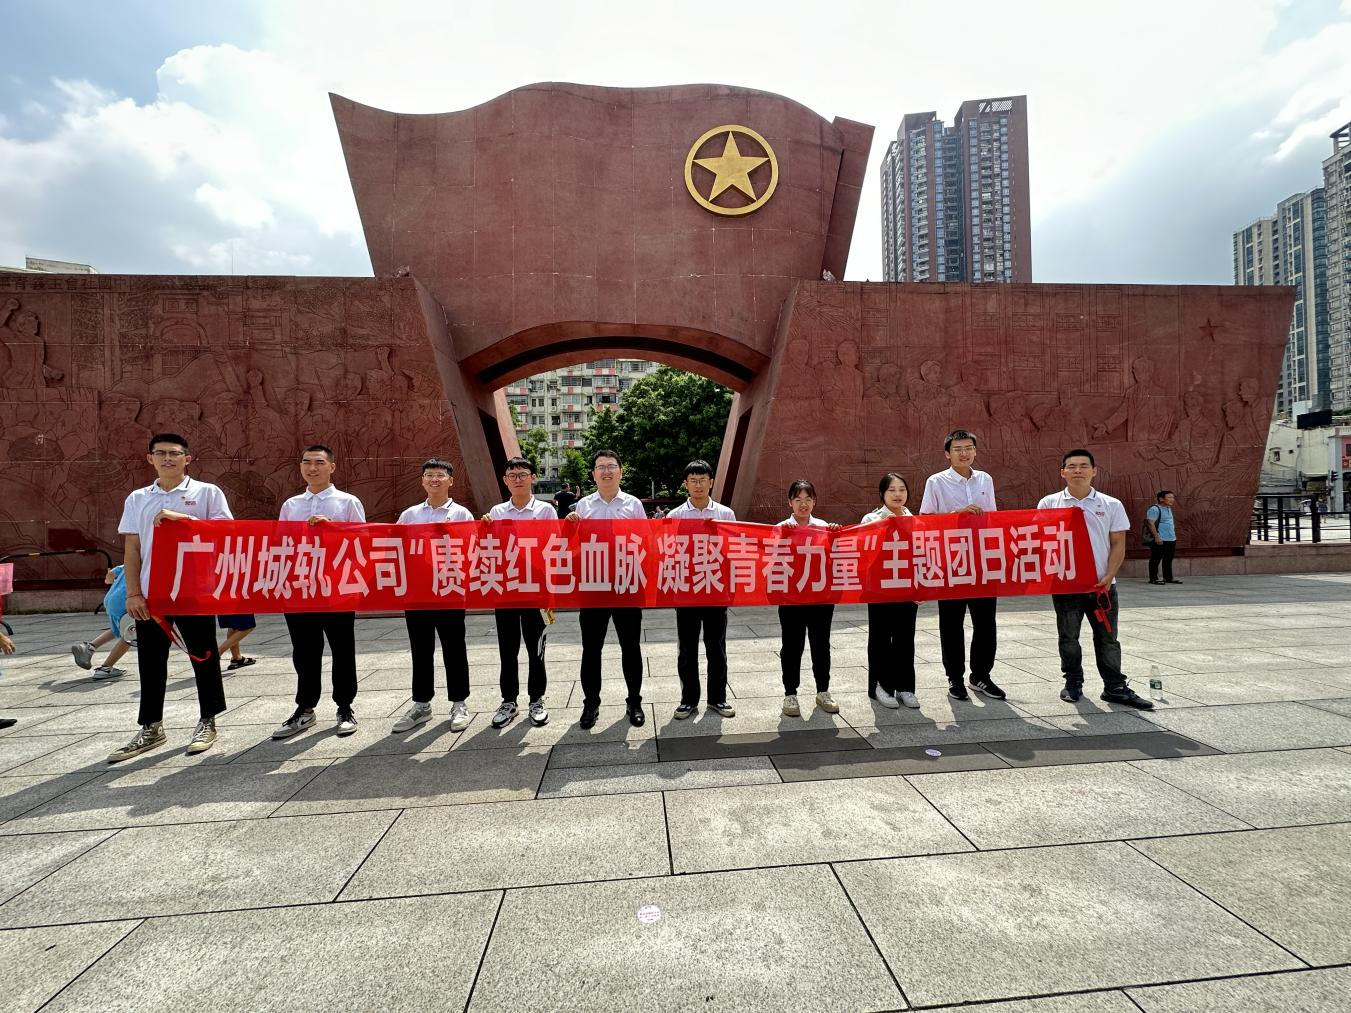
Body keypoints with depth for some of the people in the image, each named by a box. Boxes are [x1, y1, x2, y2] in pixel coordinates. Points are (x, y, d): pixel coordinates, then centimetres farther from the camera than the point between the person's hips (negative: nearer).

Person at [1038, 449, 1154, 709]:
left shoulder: (1111, 505, 3)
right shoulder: (1049, 503, 1)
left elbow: (1118, 545, 2)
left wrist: (1108, 576, -10)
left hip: (1102, 584, 1)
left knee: (1107, 638, 9)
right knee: (1068, 637, 10)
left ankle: (1115, 687, 19)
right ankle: (1073, 684, 22)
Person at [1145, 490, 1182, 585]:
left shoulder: (1168, 509, 17)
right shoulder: (1154, 509, -13)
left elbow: (1171, 523, 26)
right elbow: (1150, 523, -19)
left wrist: (1174, 537, 23)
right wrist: (1157, 537, -23)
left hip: (1171, 539, 9)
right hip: (1160, 540, -9)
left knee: (1168, 560, 13)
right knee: (1156, 559, -3)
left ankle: (1168, 578, 21)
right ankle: (1153, 579, 2)